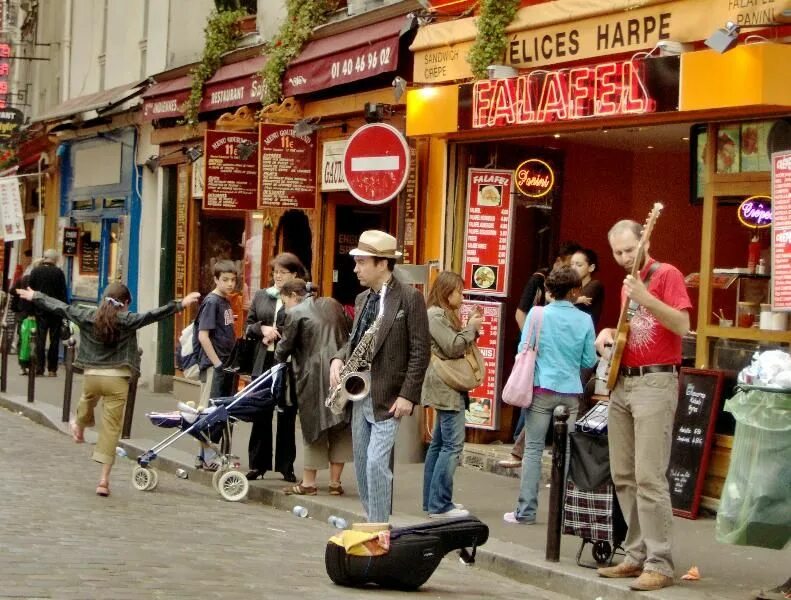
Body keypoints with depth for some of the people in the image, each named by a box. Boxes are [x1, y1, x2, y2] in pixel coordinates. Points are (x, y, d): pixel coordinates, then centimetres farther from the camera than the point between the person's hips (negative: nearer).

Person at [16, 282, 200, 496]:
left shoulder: (87, 317, 1)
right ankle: (104, 479, -1)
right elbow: (154, 315, -19)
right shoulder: (127, 320, -9)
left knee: (87, 401, 38)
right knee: (111, 428, 0)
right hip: (117, 379, -3)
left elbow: (60, 307, 12)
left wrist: (34, 297, 25)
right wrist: (180, 304, -20)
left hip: (91, 375, 4)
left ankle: (79, 428, 69)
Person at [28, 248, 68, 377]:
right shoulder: (58, 272, -7)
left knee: (40, 339, 4)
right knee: (54, 340, 4)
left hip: (40, 310, 2)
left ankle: (39, 368, -1)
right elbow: (63, 293, -6)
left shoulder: (35, 271, 0)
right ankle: (52, 369, 2)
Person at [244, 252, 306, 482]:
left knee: (287, 416, 4)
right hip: (264, 362, 4)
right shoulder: (261, 296, 11)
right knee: (261, 414, 7)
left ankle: (286, 465, 12)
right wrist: (262, 329, -5)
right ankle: (258, 463, 15)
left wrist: (278, 334, -13)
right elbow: (249, 326, 14)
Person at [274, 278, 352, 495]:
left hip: (314, 374, -5)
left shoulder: (295, 313, -4)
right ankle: (335, 482, 13)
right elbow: (349, 333, 19)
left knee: (314, 425, 5)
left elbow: (285, 345, 1)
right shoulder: (332, 305, 14)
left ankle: (308, 482, 12)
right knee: (340, 427, 10)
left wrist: (278, 360, 21)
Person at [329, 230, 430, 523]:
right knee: (362, 465, 11)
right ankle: (371, 524, 21)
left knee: (376, 463, -14)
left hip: (388, 397, -8)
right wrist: (339, 359, 0)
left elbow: (420, 351, -12)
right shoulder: (362, 299, 13)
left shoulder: (410, 298, -10)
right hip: (359, 393, 8)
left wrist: (408, 395, -17)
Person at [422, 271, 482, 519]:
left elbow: (457, 344, 20)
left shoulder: (444, 314, 19)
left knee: (439, 443, 12)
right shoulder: (435, 315, -13)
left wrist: (471, 327, 8)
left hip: (448, 389, 11)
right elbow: (453, 347, -18)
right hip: (447, 388, -11)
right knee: (452, 444, -12)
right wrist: (472, 328, -6)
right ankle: (440, 504, -13)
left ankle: (433, 500, 17)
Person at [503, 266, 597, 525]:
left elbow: (523, 350, -6)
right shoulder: (584, 320, -2)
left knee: (533, 449, 2)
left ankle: (526, 511, 0)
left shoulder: (537, 314, -6)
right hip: (570, 392, 1)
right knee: (565, 451, 8)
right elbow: (589, 361, 3)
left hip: (542, 389, -1)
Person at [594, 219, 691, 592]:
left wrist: (644, 298, -26)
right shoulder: (627, 283, 17)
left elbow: (682, 326, -17)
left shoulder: (667, 274, -7)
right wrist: (609, 333, 7)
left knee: (649, 477, -13)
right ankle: (637, 555, 16)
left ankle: (659, 564, -10)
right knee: (623, 476, 9)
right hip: (621, 381, 9)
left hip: (655, 383, -9)